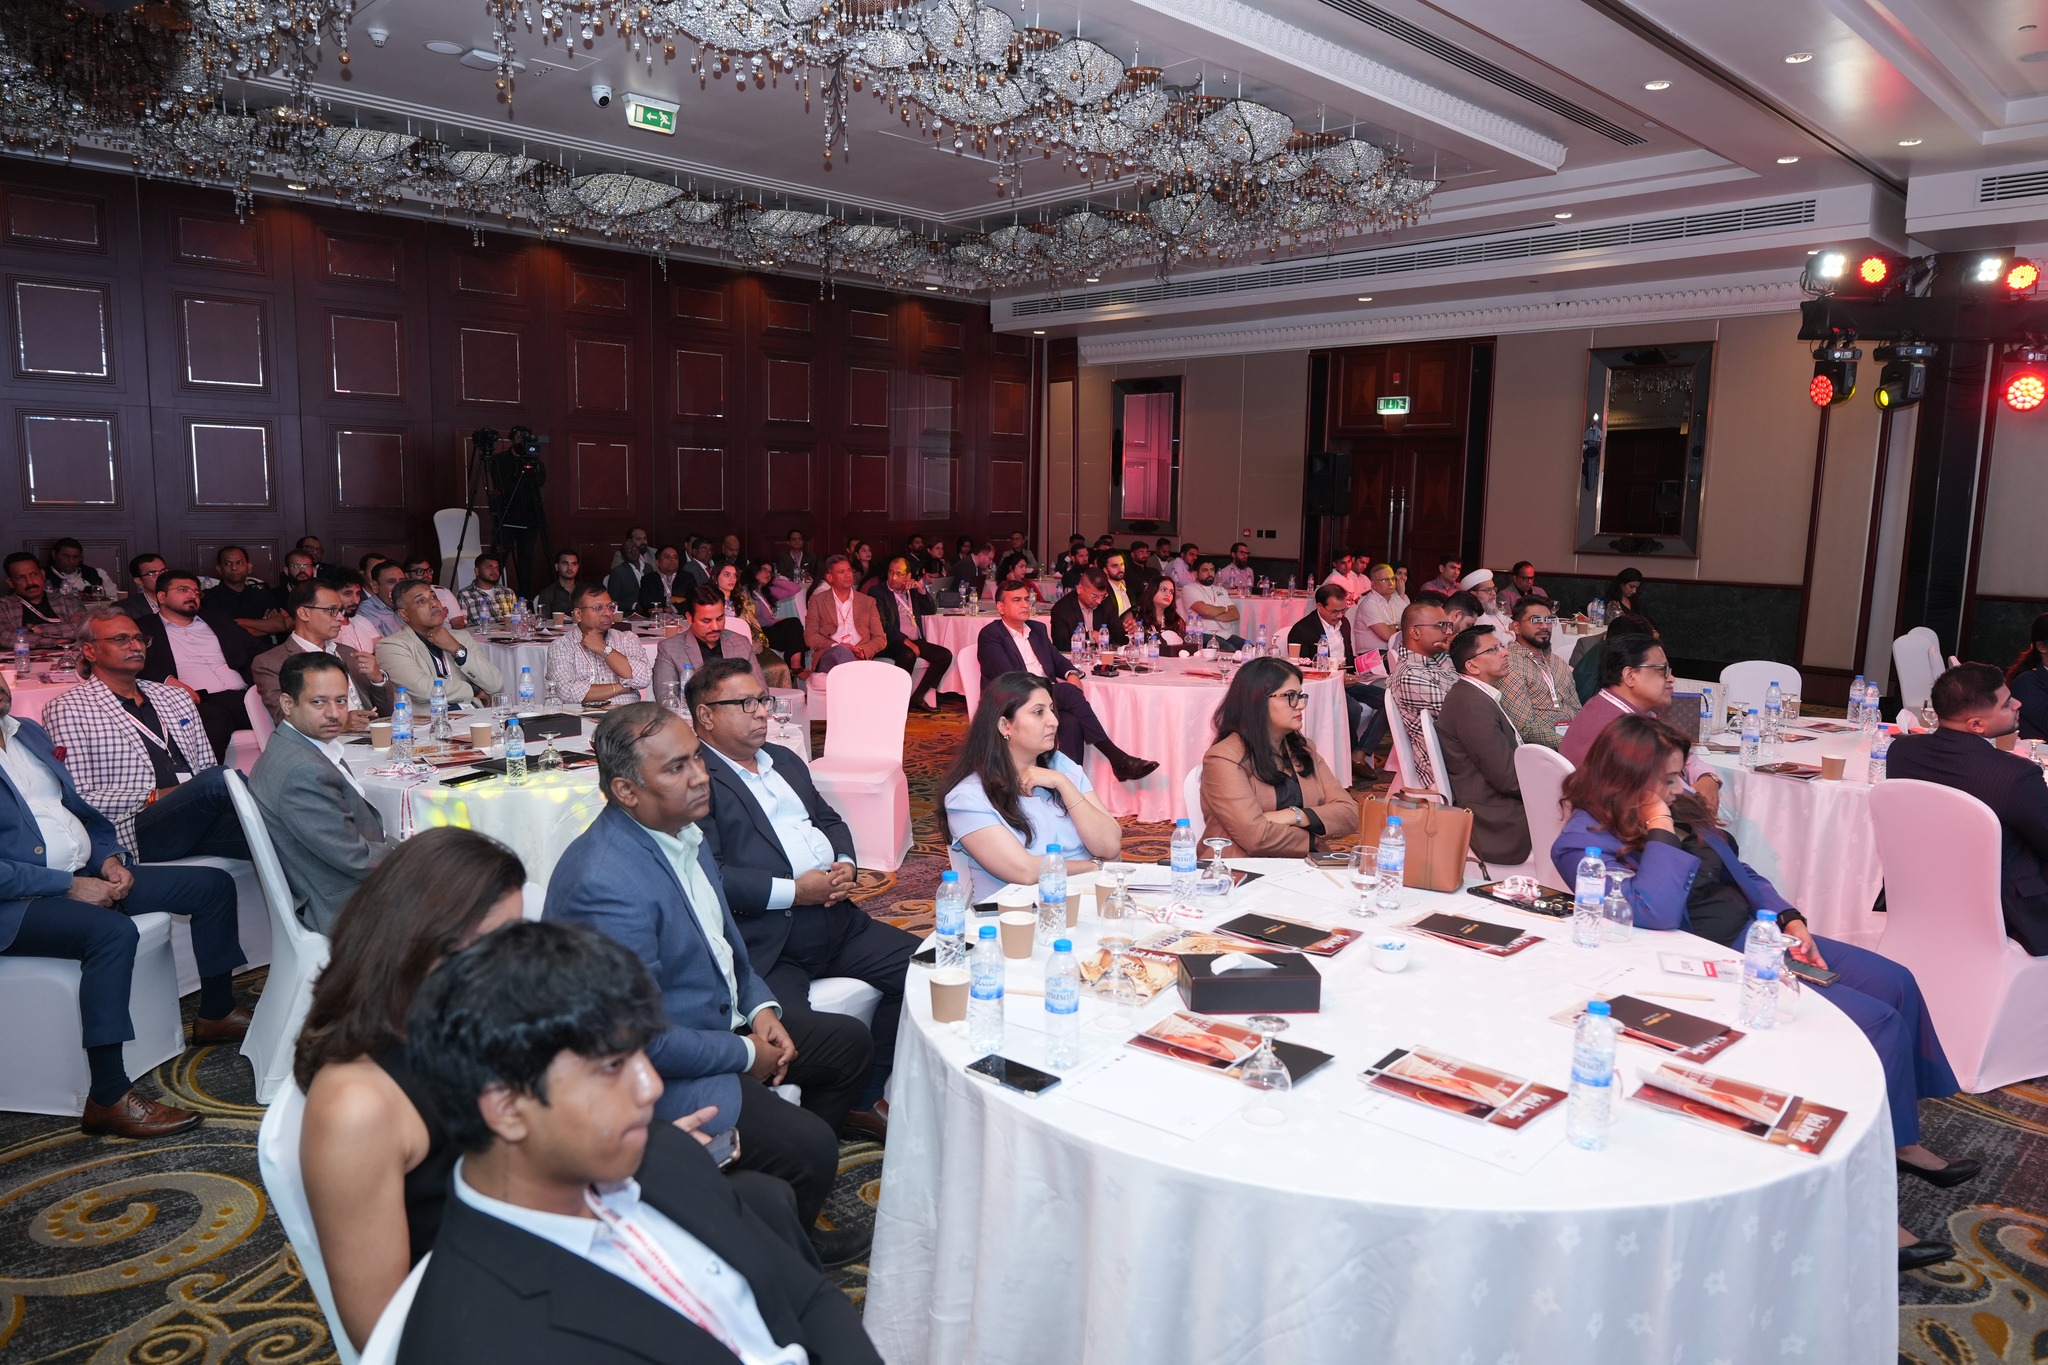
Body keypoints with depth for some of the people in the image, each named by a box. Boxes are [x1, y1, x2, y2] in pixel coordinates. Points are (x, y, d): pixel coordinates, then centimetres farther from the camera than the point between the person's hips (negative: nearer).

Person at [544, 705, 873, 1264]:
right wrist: (747, 1055, -15)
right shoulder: (606, 882, -31)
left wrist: (760, 1006, -1)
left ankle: (793, 1214, 30)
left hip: (723, 1017, 10)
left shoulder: (684, 828, -1)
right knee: (809, 1146, -19)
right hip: (660, 1070, -10)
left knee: (849, 1043, 16)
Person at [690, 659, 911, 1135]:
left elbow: (829, 820, 26)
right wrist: (793, 891, -17)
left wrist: (845, 864, 3)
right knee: (795, 1035, -30)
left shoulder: (785, 760, 21)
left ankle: (864, 1098, 11)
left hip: (835, 918, 8)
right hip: (764, 943, -8)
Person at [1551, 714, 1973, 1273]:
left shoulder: (1679, 810, 9)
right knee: (1875, 1023, -15)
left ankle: (1902, 1142, 19)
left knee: (1895, 983, 5)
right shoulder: (1584, 844, -18)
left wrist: (1790, 919, 3)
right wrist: (1660, 834, -23)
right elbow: (1656, 916, -29)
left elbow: (1742, 873, 18)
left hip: (1756, 936, 10)